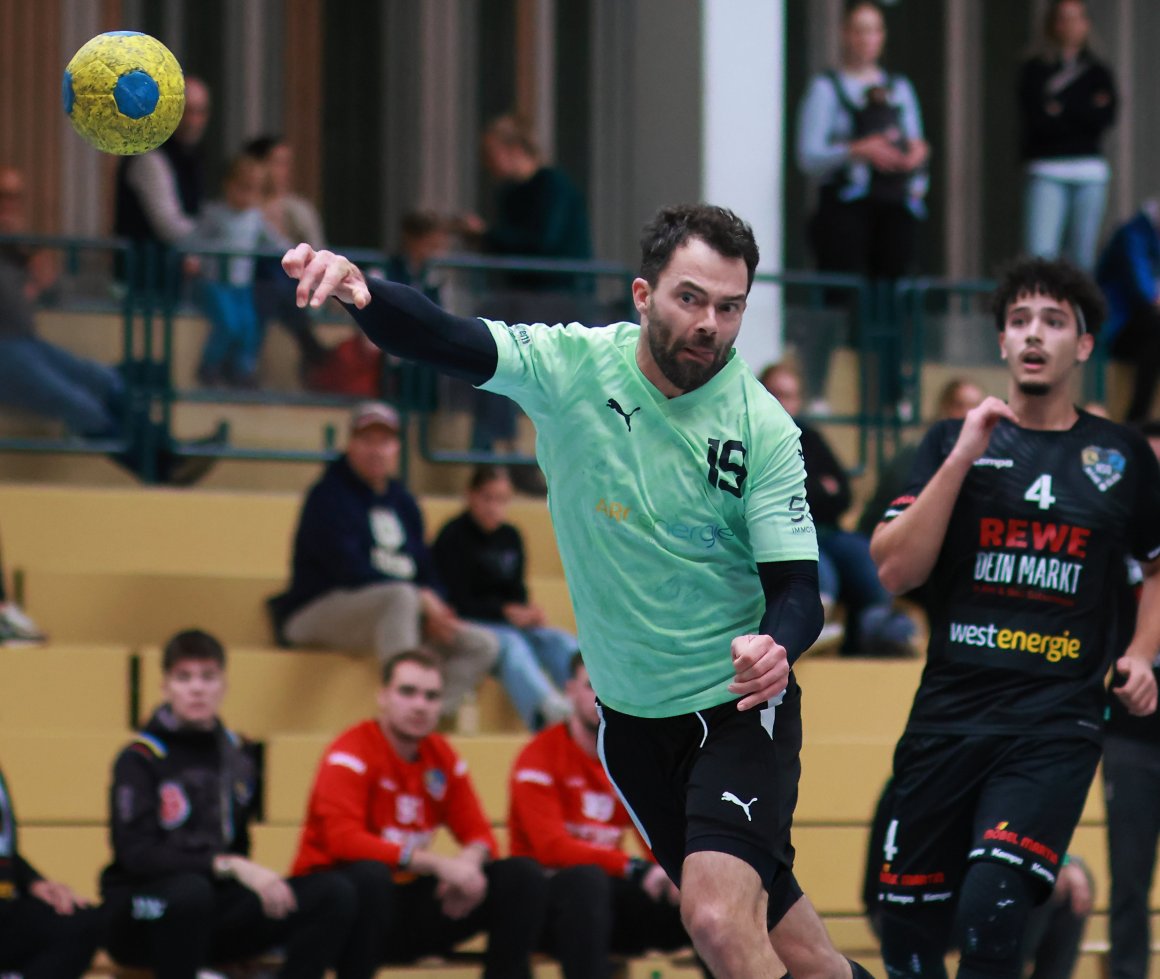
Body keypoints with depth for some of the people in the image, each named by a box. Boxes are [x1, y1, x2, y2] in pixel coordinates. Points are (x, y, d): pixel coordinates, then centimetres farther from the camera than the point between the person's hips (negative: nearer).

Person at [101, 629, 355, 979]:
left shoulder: (237, 756, 11)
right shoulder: (139, 760, -7)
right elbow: (136, 855, -19)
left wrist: (261, 882, 2)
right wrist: (228, 867, -28)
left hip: (215, 915, 6)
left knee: (334, 895, -15)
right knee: (190, 890, -41)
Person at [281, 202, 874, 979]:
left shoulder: (762, 427, -15)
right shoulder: (572, 367, -11)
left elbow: (797, 588, -16)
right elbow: (443, 342, -24)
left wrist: (775, 649, -39)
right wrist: (358, 289, -45)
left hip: (739, 708, -4)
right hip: (632, 712, 4)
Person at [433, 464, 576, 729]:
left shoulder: (510, 537, 13)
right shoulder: (453, 537, -4)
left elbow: (516, 592, 14)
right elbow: (458, 603, -9)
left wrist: (529, 611, -10)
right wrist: (506, 612, -16)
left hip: (510, 622, 6)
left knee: (563, 642, -21)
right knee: (511, 644, -36)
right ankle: (548, 708, -64)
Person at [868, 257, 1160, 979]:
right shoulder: (954, 443, 7)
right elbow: (896, 570, -4)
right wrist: (960, 460, -10)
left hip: (1057, 723, -2)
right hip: (949, 715, 2)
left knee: (991, 908, -23)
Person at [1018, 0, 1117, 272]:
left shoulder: (1097, 73, 14)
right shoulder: (1035, 70, 7)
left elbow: (1105, 118, -1)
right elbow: (1036, 119, -7)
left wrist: (1061, 110, -6)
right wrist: (1084, 112, -5)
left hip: (1089, 170, 3)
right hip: (1047, 170, -3)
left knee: (1081, 256, 1)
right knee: (1039, 252, -15)